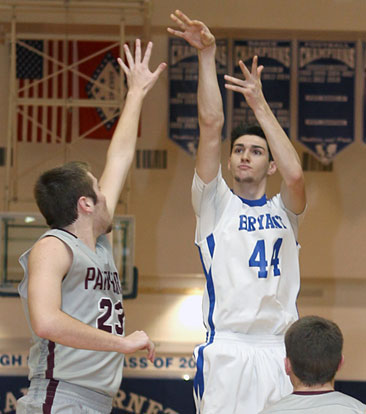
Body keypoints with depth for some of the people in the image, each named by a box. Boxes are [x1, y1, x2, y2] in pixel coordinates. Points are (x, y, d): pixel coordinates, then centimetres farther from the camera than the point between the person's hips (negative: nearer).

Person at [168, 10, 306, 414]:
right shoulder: (216, 202, 10)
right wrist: (206, 55, -10)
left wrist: (260, 105, -8)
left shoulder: (283, 210, 14)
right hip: (226, 347, -2)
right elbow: (211, 124, -2)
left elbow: (294, 175, -9)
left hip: (279, 349, 2)